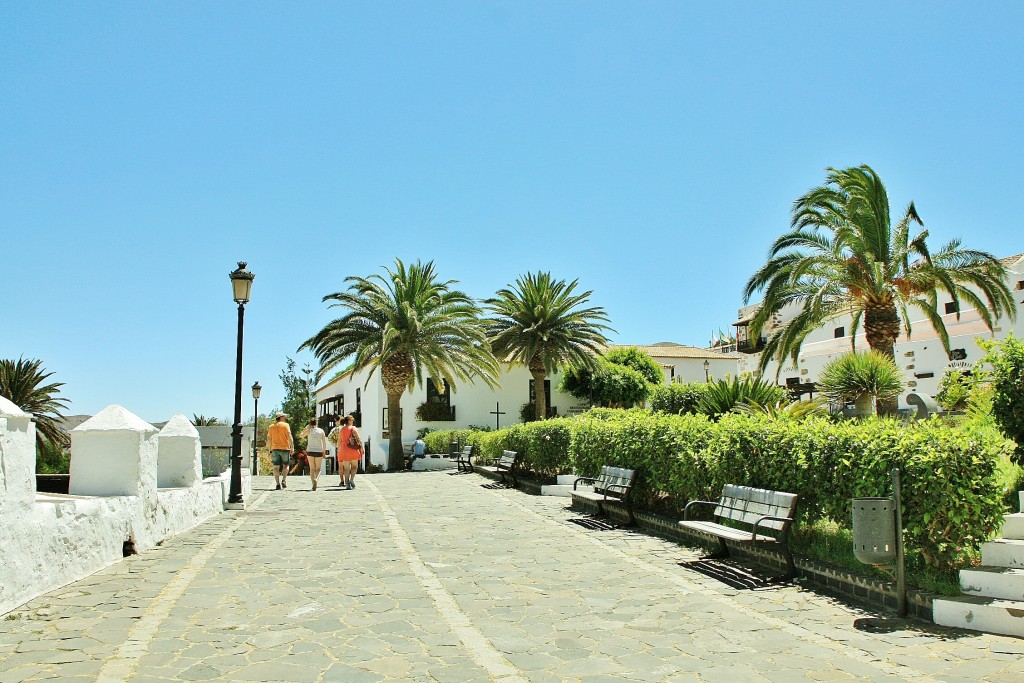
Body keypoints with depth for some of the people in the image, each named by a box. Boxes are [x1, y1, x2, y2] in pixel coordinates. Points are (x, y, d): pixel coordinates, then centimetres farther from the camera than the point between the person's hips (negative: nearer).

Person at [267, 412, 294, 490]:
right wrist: (292, 447, -10)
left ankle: (278, 484, -5)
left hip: (275, 449, 3)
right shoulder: (285, 425, -1)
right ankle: (284, 480, -5)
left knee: (276, 467, 1)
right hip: (285, 448, -3)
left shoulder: (271, 427, 12)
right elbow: (289, 436, -11)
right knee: (285, 465, 11)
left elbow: (268, 439, 11)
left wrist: (270, 450, 15)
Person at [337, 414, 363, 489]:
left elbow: (339, 441, 9)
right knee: (354, 466, 11)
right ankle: (352, 479, -11)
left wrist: (339, 451, 15)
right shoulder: (353, 428, -1)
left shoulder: (341, 430, 9)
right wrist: (361, 447, -10)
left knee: (346, 468, 5)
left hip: (344, 450, 3)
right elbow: (359, 438, -10)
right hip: (353, 450, -3)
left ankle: (347, 484, -1)